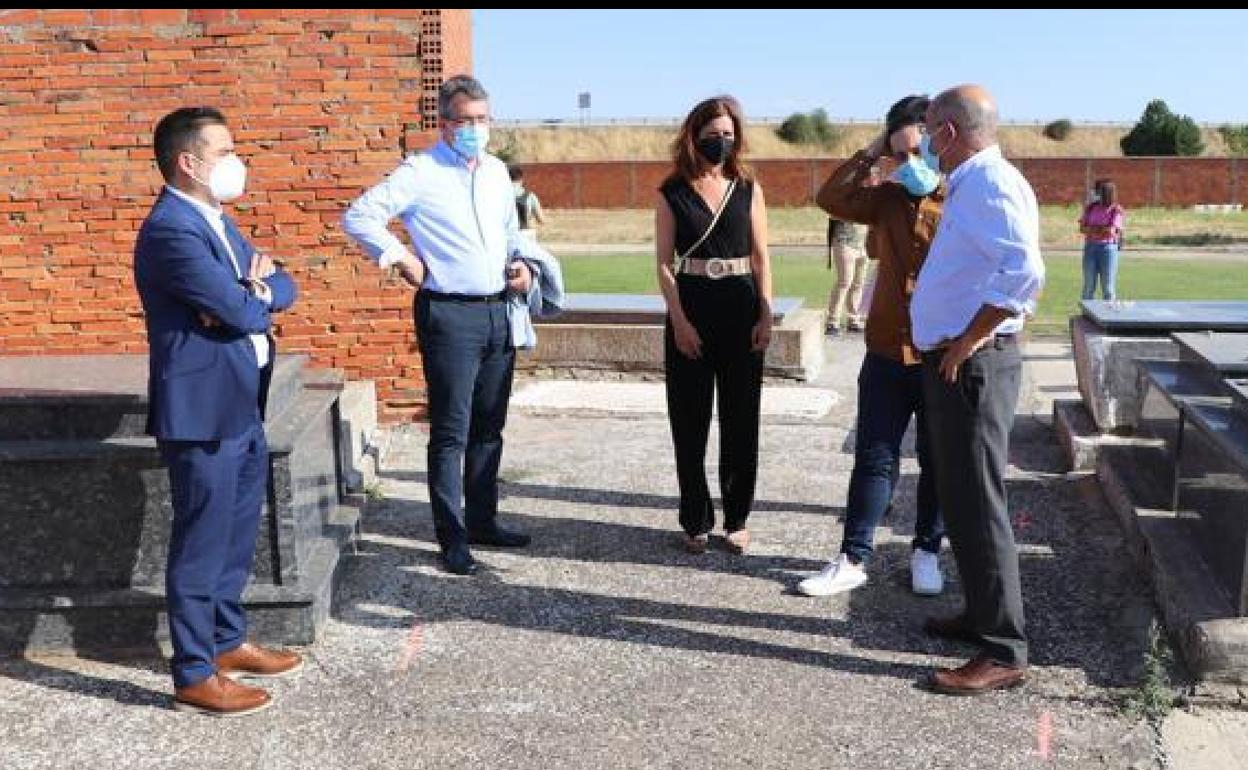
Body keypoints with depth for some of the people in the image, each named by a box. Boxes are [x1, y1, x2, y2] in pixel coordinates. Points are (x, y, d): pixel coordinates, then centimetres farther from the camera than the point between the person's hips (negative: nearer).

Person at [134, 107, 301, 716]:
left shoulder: (217, 222, 14)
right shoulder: (171, 229, -18)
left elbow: (283, 287, 12)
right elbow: (242, 313, -22)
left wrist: (251, 292, -10)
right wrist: (258, 294, 0)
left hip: (242, 409, 10)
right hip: (203, 412, -9)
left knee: (237, 536, 19)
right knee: (201, 545, -1)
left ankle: (228, 642, 33)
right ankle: (193, 677, 10)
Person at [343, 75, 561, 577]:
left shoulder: (496, 171, 12)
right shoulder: (420, 172, -8)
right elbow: (358, 217, -12)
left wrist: (523, 264, 7)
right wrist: (401, 258, -12)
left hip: (500, 312, 7)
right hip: (449, 315, -6)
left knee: (488, 426, 14)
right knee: (451, 431, -2)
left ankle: (482, 520, 26)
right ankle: (452, 537, 6)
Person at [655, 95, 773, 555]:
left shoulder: (748, 189, 7)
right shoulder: (672, 193, 3)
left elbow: (761, 257, 7)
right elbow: (664, 261, 0)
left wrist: (766, 315, -3)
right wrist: (679, 320, -10)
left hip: (740, 306, 1)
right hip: (690, 307, -1)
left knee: (741, 419, 5)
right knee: (690, 421, 2)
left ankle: (736, 520, 16)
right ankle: (696, 522, 13)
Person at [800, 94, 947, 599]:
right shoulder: (889, 199, 7)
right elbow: (830, 198, 7)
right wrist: (871, 154, 0)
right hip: (887, 354, 4)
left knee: (937, 461, 11)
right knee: (874, 458, 7)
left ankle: (926, 552, 27)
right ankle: (853, 560, 13)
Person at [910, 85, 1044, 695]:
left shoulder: (991, 183, -16)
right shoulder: (969, 185, 15)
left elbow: (1024, 273, -28)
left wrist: (965, 343, -22)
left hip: (972, 364, -10)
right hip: (952, 363, 10)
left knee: (975, 504, -7)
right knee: (961, 498, 17)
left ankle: (1003, 651, 0)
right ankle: (983, 615, 30)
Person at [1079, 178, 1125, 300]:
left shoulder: (1116, 210, -2)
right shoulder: (1090, 208, 9)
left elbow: (1111, 231, -11)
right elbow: (1082, 228, 1)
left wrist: (1092, 229, -1)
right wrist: (1103, 230, -8)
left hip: (1108, 248, -3)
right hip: (1090, 247, 3)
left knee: (1108, 288, 1)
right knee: (1088, 287, 5)